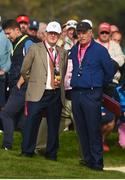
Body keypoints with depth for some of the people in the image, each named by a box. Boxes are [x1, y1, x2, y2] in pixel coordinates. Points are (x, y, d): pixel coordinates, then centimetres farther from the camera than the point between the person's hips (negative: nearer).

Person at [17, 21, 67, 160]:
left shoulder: (63, 53, 13)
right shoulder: (35, 49, 3)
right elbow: (25, 70, 6)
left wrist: (59, 81, 9)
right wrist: (33, 81, 9)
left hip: (56, 93, 3)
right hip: (38, 93, -3)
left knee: (54, 124, 6)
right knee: (32, 122, -8)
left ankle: (51, 153, 16)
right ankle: (27, 151, 1)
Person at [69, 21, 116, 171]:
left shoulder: (99, 50, -5)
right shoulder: (74, 50, 10)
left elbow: (110, 70, -1)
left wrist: (101, 84, 9)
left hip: (92, 94, -6)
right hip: (76, 93, 6)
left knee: (93, 129, -6)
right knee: (81, 129, 9)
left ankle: (97, 162, -2)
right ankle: (87, 158, 17)